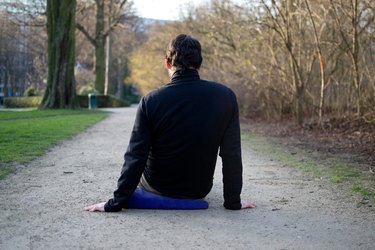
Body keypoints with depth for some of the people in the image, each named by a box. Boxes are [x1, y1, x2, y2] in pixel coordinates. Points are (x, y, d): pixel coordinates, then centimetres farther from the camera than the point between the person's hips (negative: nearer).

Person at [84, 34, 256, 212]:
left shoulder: (151, 100, -20)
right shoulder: (226, 97, -16)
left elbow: (135, 157, -19)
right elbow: (232, 155, -13)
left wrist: (115, 203, -10)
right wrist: (233, 201, -2)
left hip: (157, 189, -1)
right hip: (199, 191, 2)